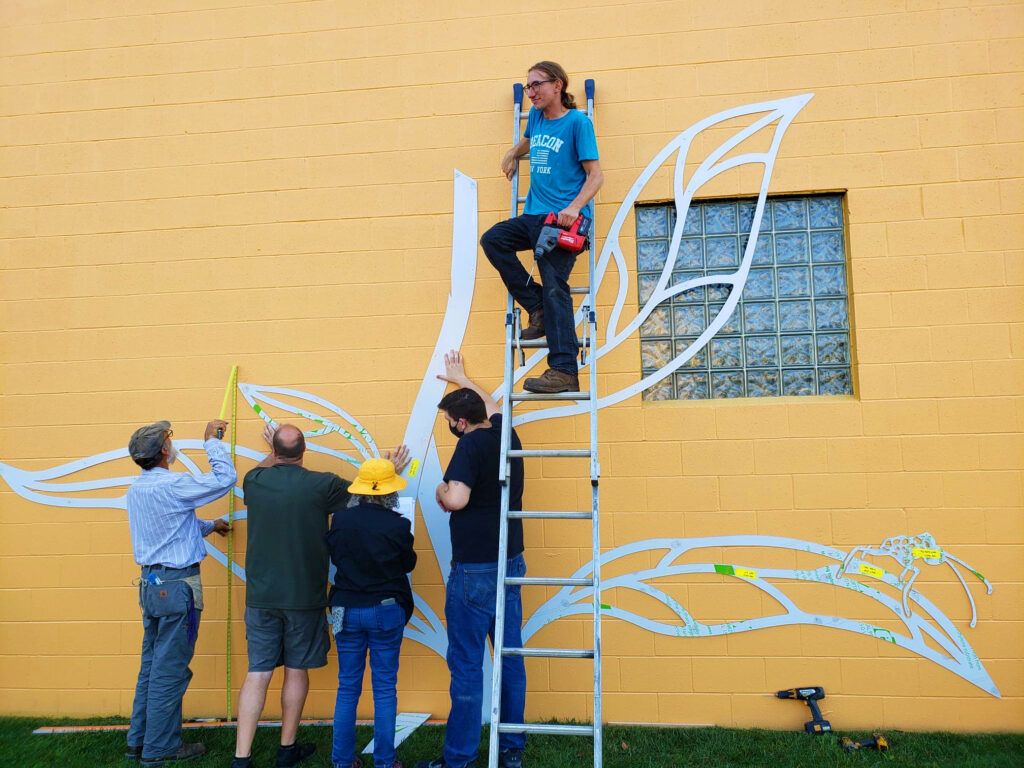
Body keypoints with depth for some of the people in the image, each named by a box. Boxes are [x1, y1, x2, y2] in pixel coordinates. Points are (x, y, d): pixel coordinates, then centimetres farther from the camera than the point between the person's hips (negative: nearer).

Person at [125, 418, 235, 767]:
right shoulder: (171, 485, -20)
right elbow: (224, 478, -17)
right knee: (170, 669, 2)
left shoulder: (136, 489, 9)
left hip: (150, 584, 9)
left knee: (151, 665, 18)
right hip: (177, 585, -9)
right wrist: (211, 441, -6)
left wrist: (209, 526, 31)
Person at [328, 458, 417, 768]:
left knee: (347, 688, 13)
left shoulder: (340, 520, -8)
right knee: (385, 689, 8)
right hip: (386, 611, -2)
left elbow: (334, 556, 7)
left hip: (347, 611, 3)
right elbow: (408, 564, 0)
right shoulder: (397, 525, -15)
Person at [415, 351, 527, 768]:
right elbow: (491, 404, 28)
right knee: (510, 659, 13)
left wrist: (439, 490, -4)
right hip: (510, 564, 8)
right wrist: (461, 379, 40)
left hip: (474, 570, -8)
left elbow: (455, 499, -26)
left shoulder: (471, 444, -15)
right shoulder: (505, 435, 6)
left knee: (466, 666, 2)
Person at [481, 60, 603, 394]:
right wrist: (513, 154, 33)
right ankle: (538, 310, -7)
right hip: (534, 216, 8)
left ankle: (564, 371, -21)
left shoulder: (577, 122, -4)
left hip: (564, 219, -8)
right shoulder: (536, 116, 15)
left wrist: (574, 207, -24)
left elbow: (595, 175, -10)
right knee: (492, 239, -10)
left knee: (554, 285, -18)